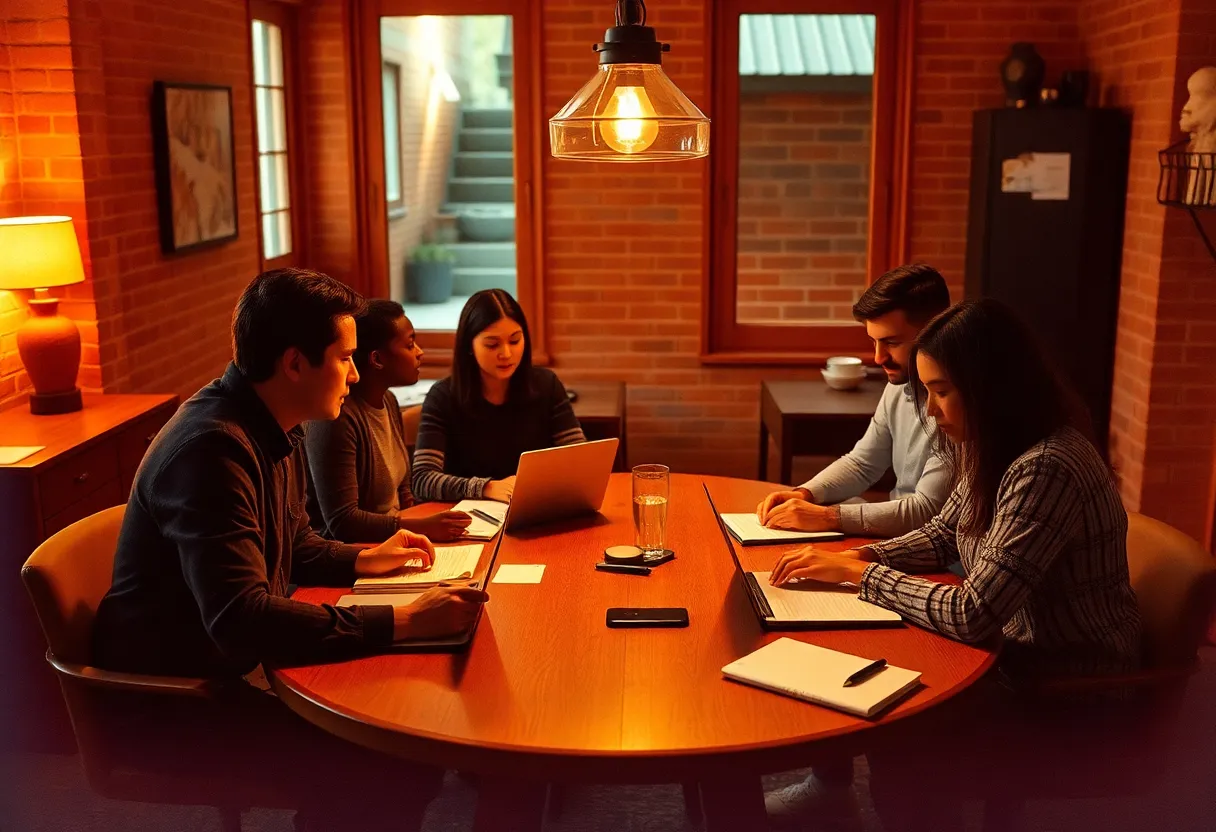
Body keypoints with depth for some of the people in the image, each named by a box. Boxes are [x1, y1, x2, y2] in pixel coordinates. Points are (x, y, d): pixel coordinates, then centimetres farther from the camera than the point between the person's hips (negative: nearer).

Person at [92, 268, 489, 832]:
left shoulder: (272, 428, 4)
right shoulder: (213, 448, -28)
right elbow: (240, 620, -36)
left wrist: (366, 560, 4)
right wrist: (401, 623, -35)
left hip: (237, 661, 9)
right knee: (385, 777, -21)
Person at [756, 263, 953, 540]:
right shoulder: (900, 384, 5)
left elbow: (928, 511, -26)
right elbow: (861, 463, 14)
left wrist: (828, 517, -26)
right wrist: (803, 495, -4)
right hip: (898, 524, 8)